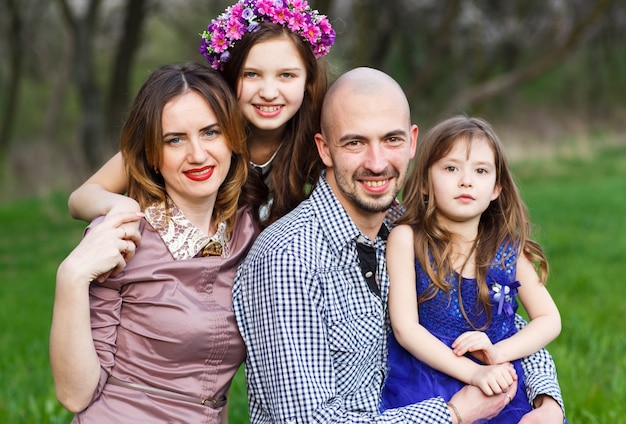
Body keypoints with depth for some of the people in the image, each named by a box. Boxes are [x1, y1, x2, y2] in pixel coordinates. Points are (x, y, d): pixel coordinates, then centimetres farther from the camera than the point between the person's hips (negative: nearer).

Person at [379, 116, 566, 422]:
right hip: (421, 393, -2)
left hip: (502, 392, 3)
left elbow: (549, 320, 9)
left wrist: (497, 352, -9)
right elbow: (405, 327, -8)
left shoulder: (509, 248, 7)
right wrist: (473, 373, -16)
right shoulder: (406, 239, -2)